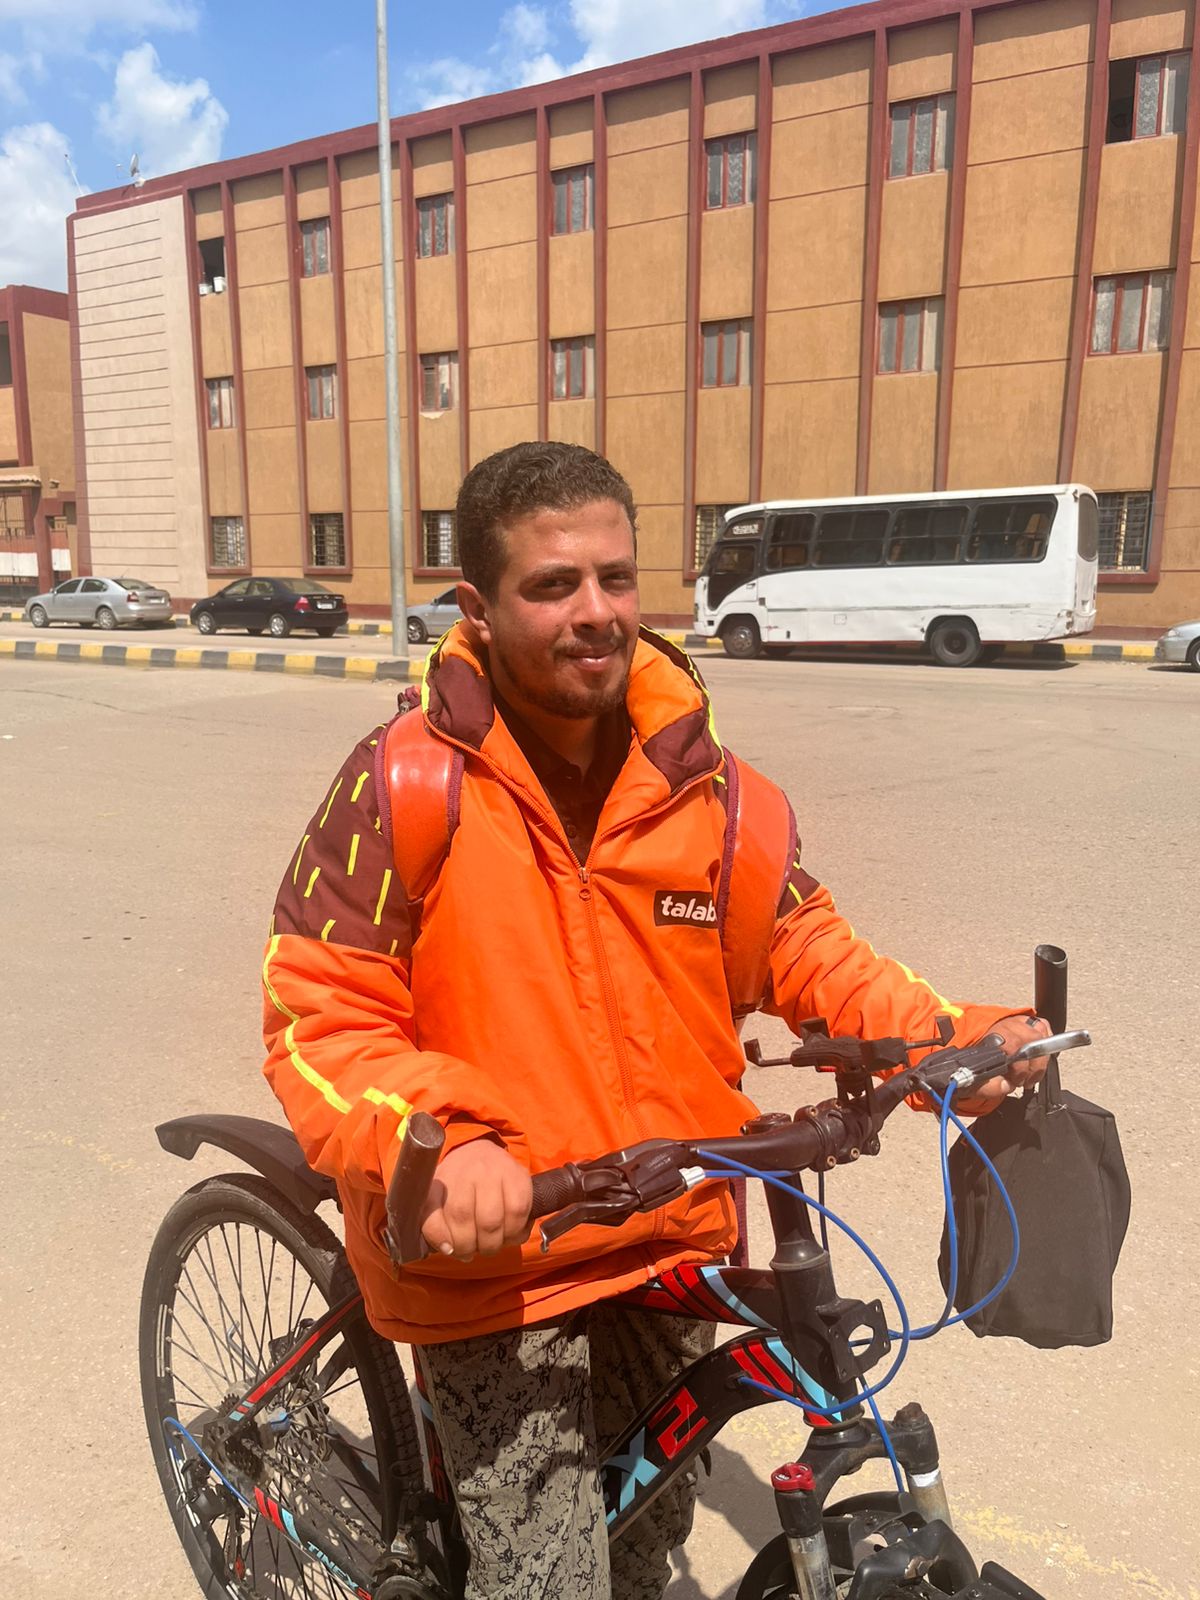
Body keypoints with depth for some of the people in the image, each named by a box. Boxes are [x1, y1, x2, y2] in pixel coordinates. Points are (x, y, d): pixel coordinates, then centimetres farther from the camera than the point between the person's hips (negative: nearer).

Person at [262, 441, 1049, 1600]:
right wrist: (440, 1140, -33)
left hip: (674, 1239, 5)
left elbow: (803, 946, 4)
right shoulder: (403, 783, -17)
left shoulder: (700, 777, -5)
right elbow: (318, 1021, -17)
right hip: (488, 1255, -4)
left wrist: (952, 1038, -9)